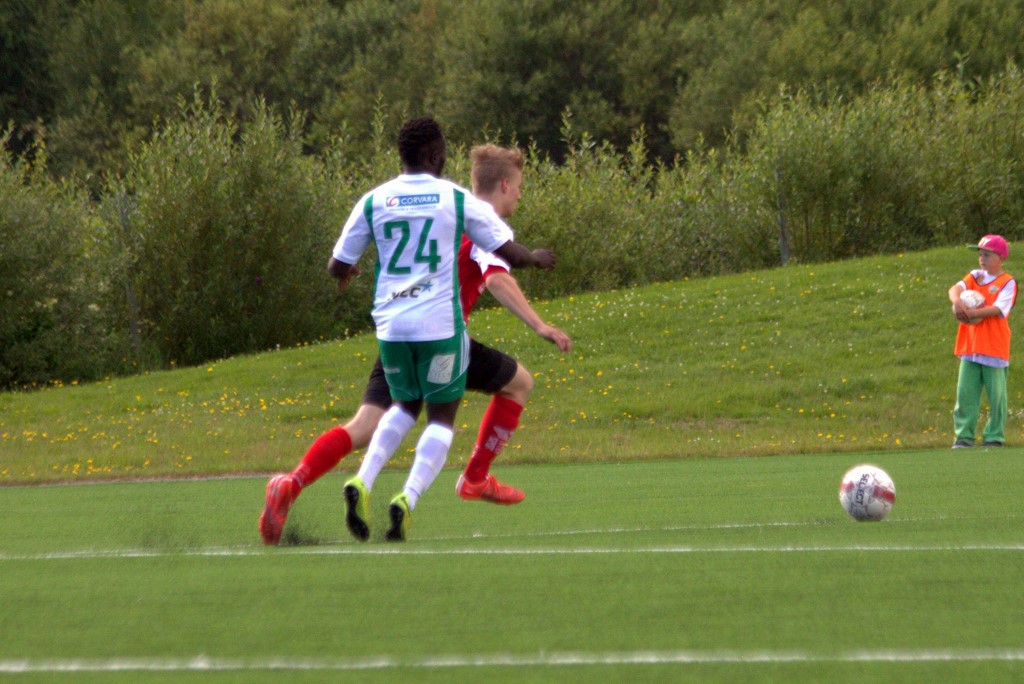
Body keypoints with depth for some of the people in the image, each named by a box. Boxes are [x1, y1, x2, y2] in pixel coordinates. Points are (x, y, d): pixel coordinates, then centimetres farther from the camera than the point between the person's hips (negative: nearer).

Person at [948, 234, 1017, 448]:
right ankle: (964, 437, 6)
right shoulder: (975, 276, 13)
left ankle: (994, 437, 8)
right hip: (969, 348, 5)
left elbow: (997, 309, -16)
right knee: (965, 392, 2)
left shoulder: (1008, 282, -3)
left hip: (994, 348, -5)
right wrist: (957, 301, -25)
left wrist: (969, 313, -20)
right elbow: (956, 288, -3)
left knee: (996, 394, 0)